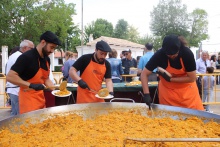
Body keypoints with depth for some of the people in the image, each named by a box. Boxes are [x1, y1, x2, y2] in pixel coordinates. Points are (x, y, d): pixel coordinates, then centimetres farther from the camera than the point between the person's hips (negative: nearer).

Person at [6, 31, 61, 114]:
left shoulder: (47, 59, 8)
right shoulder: (27, 57, -16)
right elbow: (10, 77, -20)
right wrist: (31, 85, -26)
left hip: (41, 99, 7)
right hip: (28, 99, -7)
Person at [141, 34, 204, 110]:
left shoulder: (187, 53, -24)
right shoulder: (159, 54, -23)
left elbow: (192, 78, -19)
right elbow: (144, 74, -20)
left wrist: (170, 79, -25)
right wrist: (146, 94, -31)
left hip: (186, 88, 0)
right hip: (167, 89, 0)